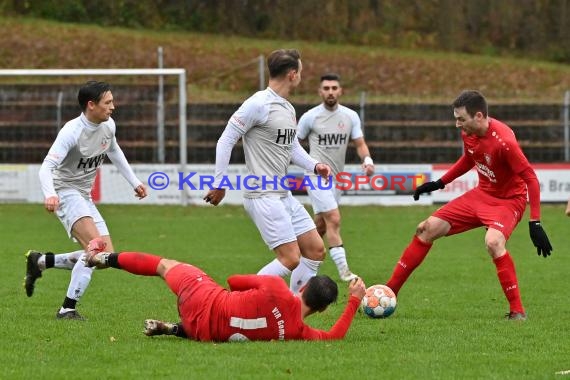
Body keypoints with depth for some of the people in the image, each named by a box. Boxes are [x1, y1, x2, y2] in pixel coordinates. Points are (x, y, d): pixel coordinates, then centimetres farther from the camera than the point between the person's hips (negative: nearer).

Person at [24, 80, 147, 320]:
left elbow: (114, 152, 23)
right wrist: (50, 195, -49)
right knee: (96, 246, -27)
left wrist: (134, 182, 24)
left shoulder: (109, 126, 1)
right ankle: (68, 308, -21)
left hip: (84, 196, 9)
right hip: (65, 191, -9)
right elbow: (47, 167, -31)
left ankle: (41, 261, 15)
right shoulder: (72, 132, -23)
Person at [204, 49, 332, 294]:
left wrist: (314, 166, 6)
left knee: (316, 250, 10)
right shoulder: (258, 104, -14)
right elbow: (225, 141, -12)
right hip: (263, 197, -10)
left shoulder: (288, 108, 14)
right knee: (290, 259, -15)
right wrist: (220, 184, -10)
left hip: (284, 195, 10)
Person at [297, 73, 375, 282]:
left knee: (321, 226, 13)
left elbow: (360, 143, 3)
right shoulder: (311, 116, -7)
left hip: (337, 177, 5)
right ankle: (343, 270, -18)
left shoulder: (350, 116, 3)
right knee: (334, 220, -17)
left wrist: (367, 160, -16)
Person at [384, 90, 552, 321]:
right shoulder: (468, 133, -7)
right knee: (427, 229, 4)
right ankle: (390, 291, 15)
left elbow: (530, 178, -27)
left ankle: (517, 312, -24)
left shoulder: (503, 141, -30)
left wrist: (535, 223, -30)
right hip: (481, 194, 8)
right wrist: (439, 183, 16)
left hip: (509, 199, -8)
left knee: (493, 241, -36)